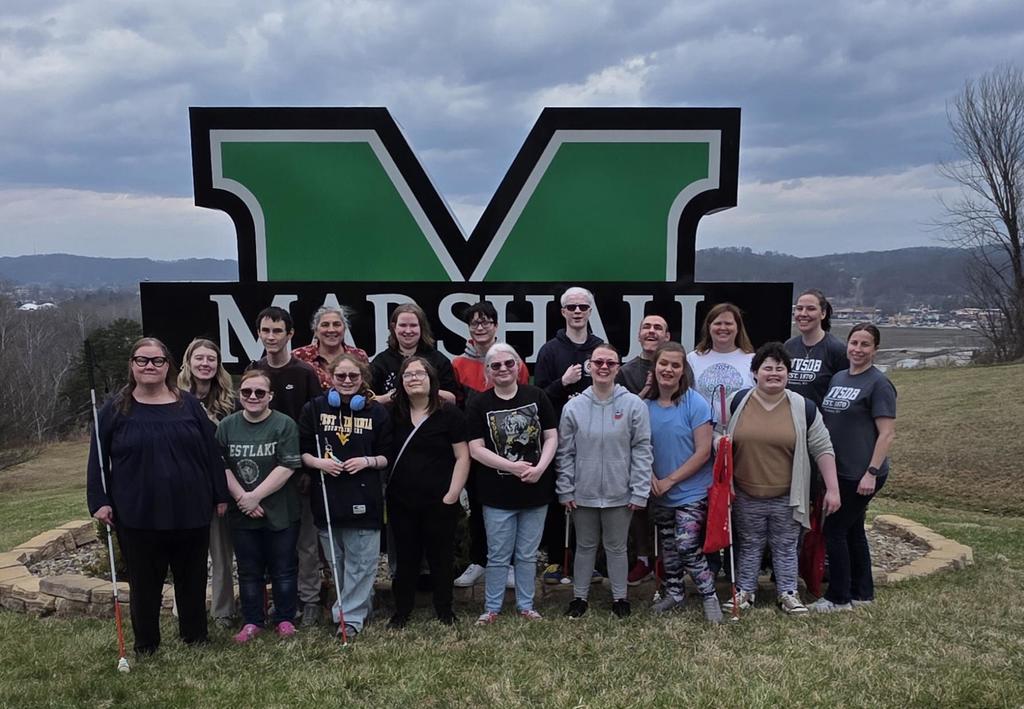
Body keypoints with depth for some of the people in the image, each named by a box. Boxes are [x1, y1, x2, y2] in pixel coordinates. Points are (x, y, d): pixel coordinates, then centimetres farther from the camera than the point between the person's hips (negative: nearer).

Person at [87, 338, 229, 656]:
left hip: (190, 512, 1)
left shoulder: (189, 404, 4)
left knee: (192, 579, 12)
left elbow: (211, 452, 5)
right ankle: (145, 645, 27)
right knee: (144, 582, 10)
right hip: (137, 516, -1)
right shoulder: (115, 409, 2)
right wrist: (99, 501, -5)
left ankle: (195, 637, 30)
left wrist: (220, 495, 3)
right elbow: (98, 460, 3)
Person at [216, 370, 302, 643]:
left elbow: (287, 467, -15)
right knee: (248, 571, 13)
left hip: (280, 513, -3)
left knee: (284, 569, 8)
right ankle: (252, 622, 26)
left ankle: (284, 619, 24)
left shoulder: (285, 425, -9)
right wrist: (241, 497, -13)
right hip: (242, 515, 3)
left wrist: (255, 496, -17)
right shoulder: (227, 426, 2)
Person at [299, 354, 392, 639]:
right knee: (336, 563, 13)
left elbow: (387, 457, 6)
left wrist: (367, 461, -12)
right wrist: (318, 462, -13)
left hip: (364, 498, -1)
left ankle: (350, 616, 11)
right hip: (327, 497, 2)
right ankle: (361, 606, 30)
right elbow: (301, 452, 6)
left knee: (361, 564, 1)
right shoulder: (315, 408, 3)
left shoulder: (377, 412, 2)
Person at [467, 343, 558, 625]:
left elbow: (551, 437, 0)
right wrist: (512, 466, -17)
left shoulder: (537, 396, 0)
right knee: (498, 556, 8)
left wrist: (540, 468, -15)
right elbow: (476, 449, -9)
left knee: (527, 554, 14)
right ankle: (492, 608, 23)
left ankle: (526, 605, 29)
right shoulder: (478, 404, -5)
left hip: (536, 490, 2)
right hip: (498, 494, -1)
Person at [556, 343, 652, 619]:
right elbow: (565, 452, 1)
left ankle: (620, 597, 30)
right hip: (583, 493, 1)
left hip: (620, 494, -1)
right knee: (585, 546, 16)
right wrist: (565, 490, -1)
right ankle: (579, 596, 31)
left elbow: (642, 450, -6)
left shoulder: (634, 404, -7)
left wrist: (639, 491, -8)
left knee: (617, 547, 14)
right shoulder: (574, 406, -3)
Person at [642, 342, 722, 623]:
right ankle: (674, 592, 37)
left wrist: (670, 480, -16)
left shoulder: (695, 403, -14)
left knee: (687, 548, -8)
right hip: (659, 494, 5)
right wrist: (650, 477, -10)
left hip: (691, 492, -4)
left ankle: (710, 597, 13)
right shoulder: (646, 404, -3)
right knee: (668, 546, 17)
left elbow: (703, 452, -16)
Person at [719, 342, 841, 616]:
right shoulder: (736, 402, -4)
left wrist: (832, 489, -5)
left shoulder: (803, 408, -5)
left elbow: (822, 449, -2)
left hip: (787, 497, 0)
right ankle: (744, 590, 28)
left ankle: (788, 593, 28)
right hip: (746, 496, 0)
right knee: (748, 546, 14)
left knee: (786, 547, 13)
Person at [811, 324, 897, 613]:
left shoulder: (879, 383, -11)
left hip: (860, 474, -8)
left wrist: (871, 473, -21)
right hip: (838, 470, 8)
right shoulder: (838, 378, 11)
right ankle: (862, 593, 29)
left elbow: (887, 433, -15)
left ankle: (839, 597, 10)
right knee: (852, 530, 16)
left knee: (835, 530, -3)